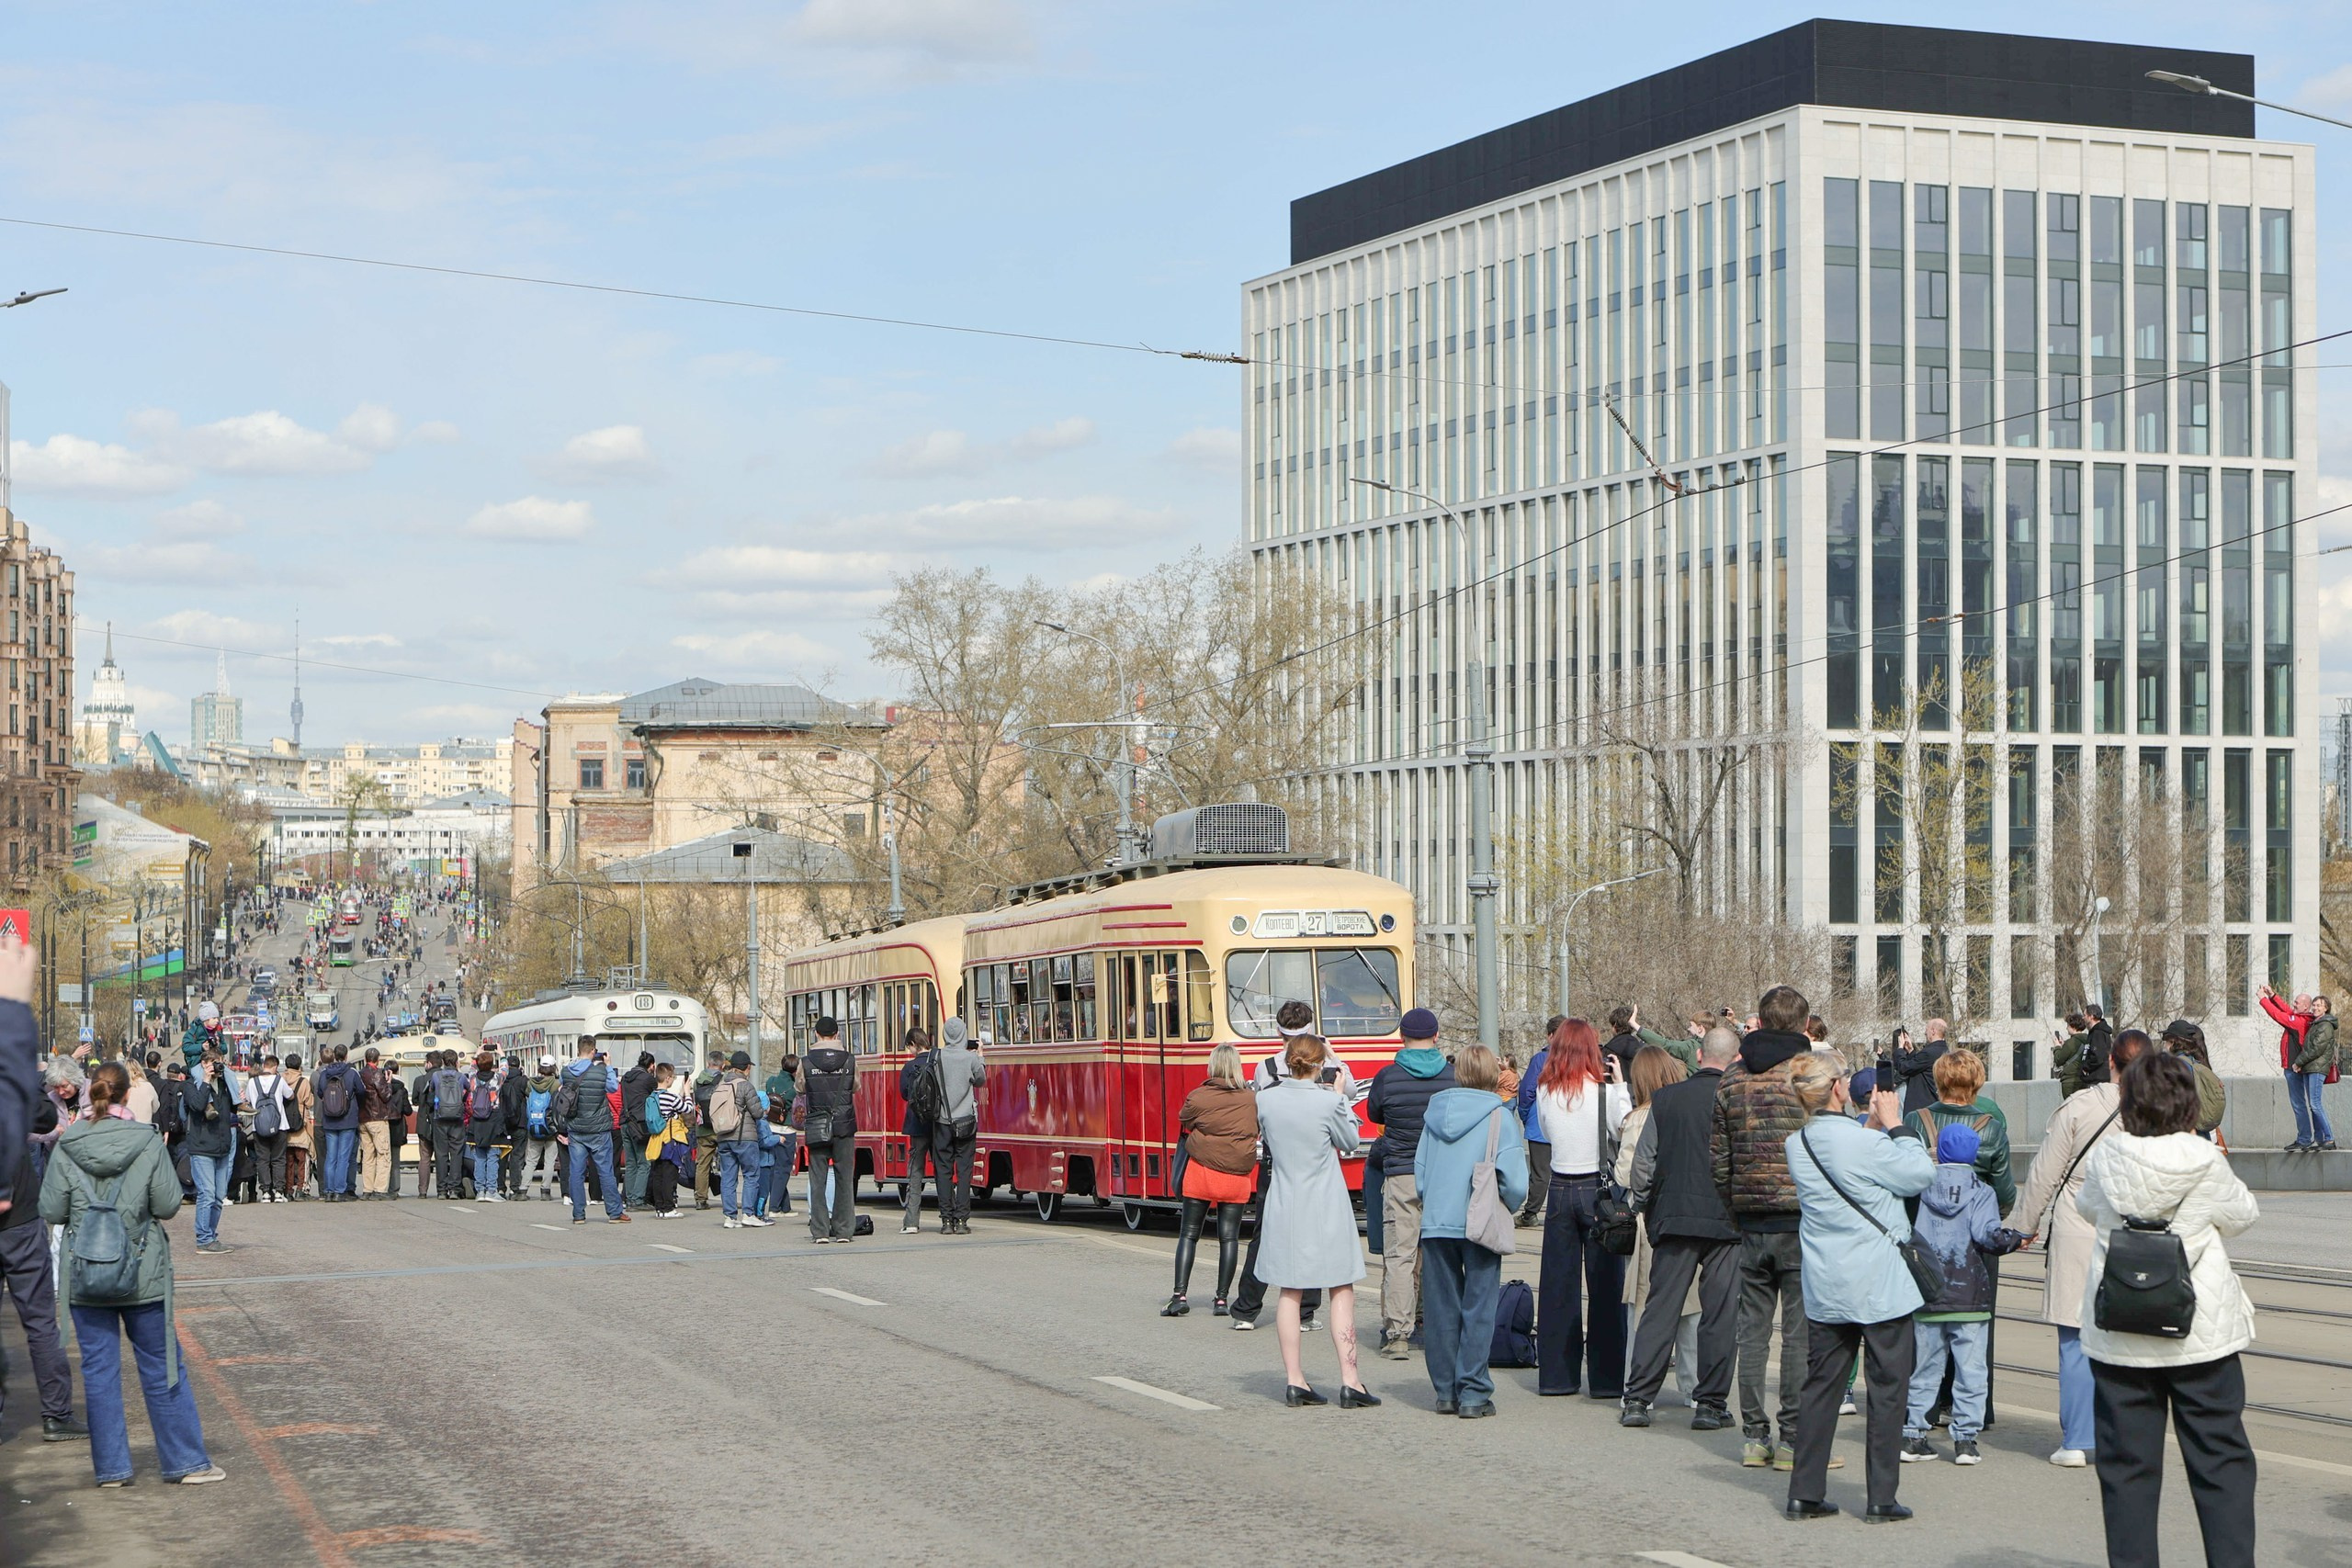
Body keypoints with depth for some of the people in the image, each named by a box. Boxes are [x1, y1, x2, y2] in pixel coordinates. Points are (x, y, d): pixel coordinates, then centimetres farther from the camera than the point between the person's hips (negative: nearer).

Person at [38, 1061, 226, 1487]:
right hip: (143, 1275, -1)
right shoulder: (148, 1144, -10)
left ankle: (111, 1467, 11)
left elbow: (51, 1211, -3)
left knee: (99, 1369, 9)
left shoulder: (67, 1149, -6)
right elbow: (169, 1204, -8)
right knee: (161, 1368, 8)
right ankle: (186, 1461, 13)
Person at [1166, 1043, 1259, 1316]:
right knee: (1229, 1237, 6)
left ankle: (1180, 1295, -4)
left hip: (1201, 1171, -1)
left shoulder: (1197, 1098, -8)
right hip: (1237, 1176, 1)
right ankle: (1222, 1299, 3)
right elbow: (1259, 1130, 11)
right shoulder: (1252, 1099, -1)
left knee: (1188, 1235, 6)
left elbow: (1185, 1125, 5)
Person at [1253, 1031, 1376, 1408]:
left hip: (1283, 1208, 3)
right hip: (1326, 1209, -3)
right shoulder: (1329, 1101, -13)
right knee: (1341, 1292, 3)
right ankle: (1349, 1380, 0)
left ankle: (1294, 1380, 8)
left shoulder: (1266, 1099, -4)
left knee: (1289, 1292, 9)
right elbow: (1350, 1142, 2)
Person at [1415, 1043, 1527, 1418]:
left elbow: (1420, 1172, 11)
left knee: (1441, 1309, 10)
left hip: (1435, 1223, 4)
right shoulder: (1499, 1116, -6)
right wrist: (1510, 1209, 8)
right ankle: (1472, 1394, -1)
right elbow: (1515, 1181, -11)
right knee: (1477, 1309, 0)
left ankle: (1445, 1390, 14)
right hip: (1480, 1225, -4)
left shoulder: (1434, 1111, 8)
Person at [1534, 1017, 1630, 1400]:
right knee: (1605, 1286, 3)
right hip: (1599, 1189, -3)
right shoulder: (1604, 1092, -12)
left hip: (1561, 1189, 3)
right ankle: (1606, 1378, 4)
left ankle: (1556, 1375, 12)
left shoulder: (1546, 1092, -2)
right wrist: (1621, 1086, 1)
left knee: (1558, 1284, 9)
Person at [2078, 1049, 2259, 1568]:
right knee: (2221, 1459, 7)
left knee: (2127, 1465, 8)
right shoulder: (2205, 1161, -11)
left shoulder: (2107, 1157, -7)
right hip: (2201, 1331, -1)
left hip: (2118, 1335, 1)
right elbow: (2242, 1214, 6)